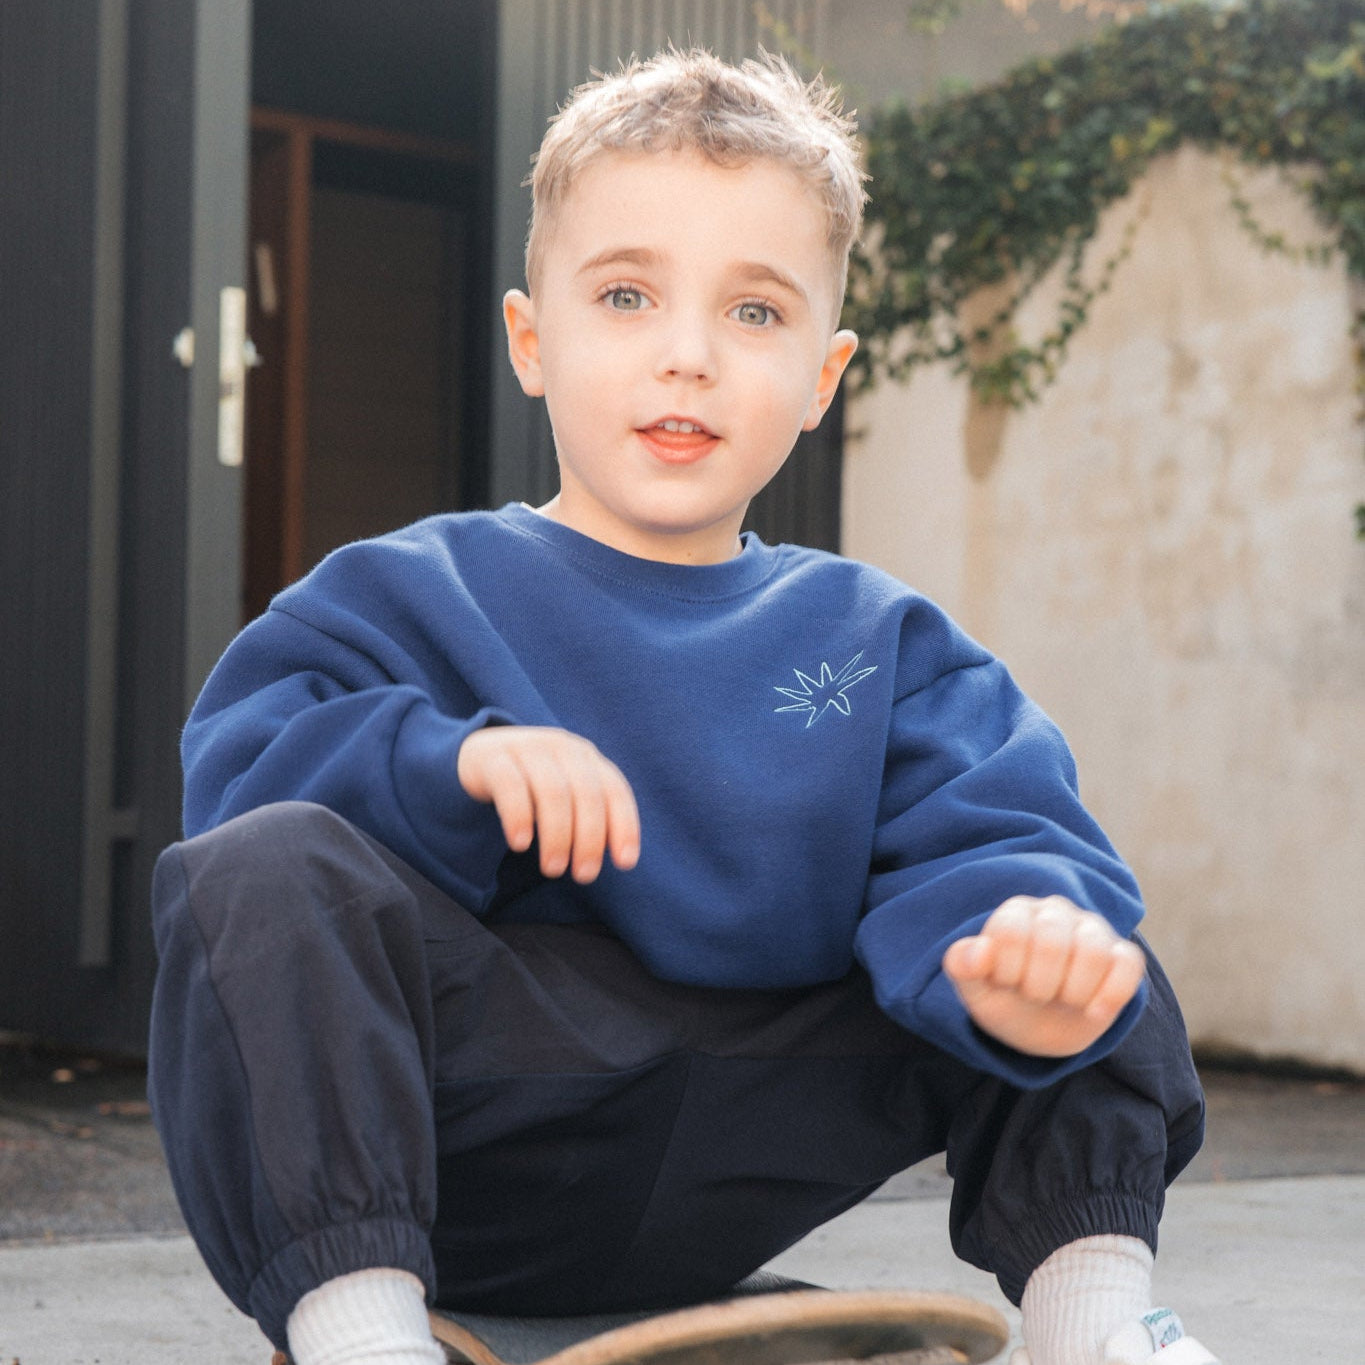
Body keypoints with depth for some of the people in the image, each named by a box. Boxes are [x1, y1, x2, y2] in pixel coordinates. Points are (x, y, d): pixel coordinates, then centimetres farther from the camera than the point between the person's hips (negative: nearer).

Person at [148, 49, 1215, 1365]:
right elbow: (239, 773, -7)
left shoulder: (877, 643, 12)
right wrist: (447, 763, -26)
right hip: (457, 1148, -2)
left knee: (1094, 972, 3)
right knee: (270, 875, -29)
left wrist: (1035, 936, -27)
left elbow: (975, 838, -3)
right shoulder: (412, 595, 5)